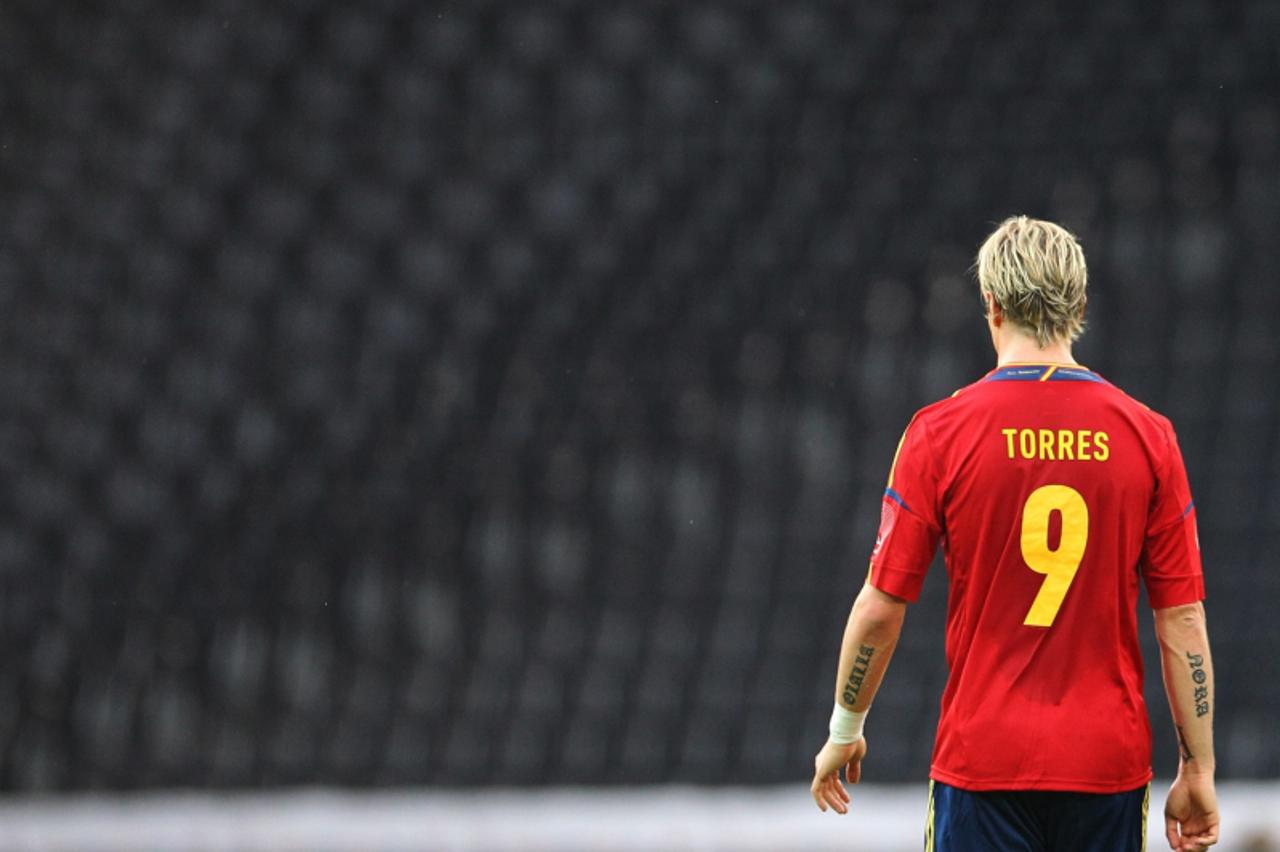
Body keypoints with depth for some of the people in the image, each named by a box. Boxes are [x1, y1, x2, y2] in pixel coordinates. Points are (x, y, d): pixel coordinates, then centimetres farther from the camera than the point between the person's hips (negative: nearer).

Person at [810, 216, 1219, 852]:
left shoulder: (940, 431, -4)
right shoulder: (1148, 436, 1)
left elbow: (881, 607, -3)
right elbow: (1183, 620, 1)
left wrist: (844, 732, 11)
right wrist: (1197, 772, 7)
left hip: (983, 758, -2)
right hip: (1109, 766, 2)